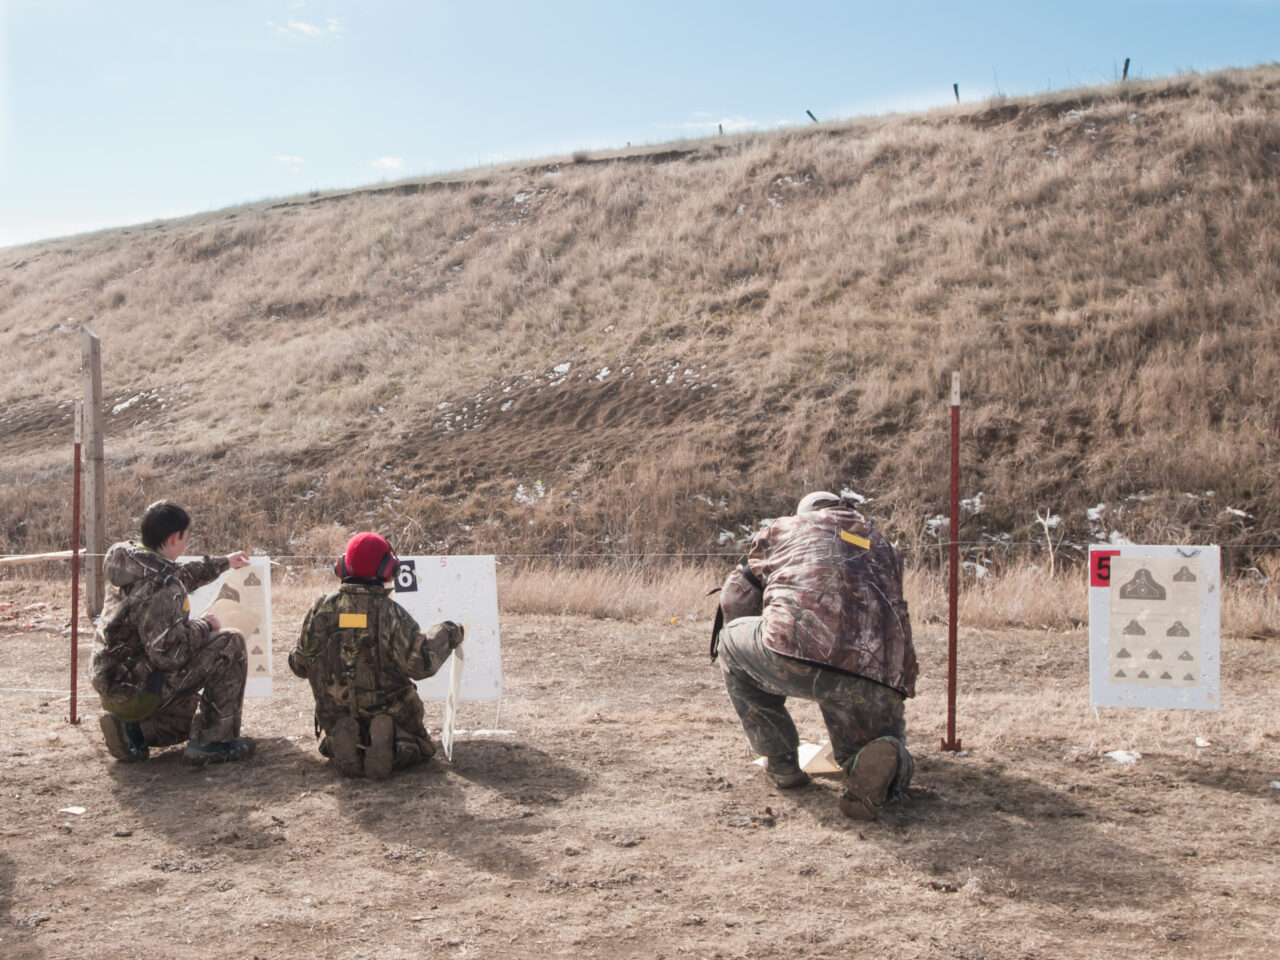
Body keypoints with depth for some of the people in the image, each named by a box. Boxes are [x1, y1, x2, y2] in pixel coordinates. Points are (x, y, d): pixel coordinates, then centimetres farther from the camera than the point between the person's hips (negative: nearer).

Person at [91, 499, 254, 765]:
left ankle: (130, 730, 10)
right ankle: (213, 742, -6)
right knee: (230, 644, -10)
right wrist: (203, 625, -13)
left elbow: (183, 574, 27)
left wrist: (224, 563, 38)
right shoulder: (161, 587, -24)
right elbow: (168, 653, -29)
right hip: (135, 690, -10)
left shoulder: (135, 568, 6)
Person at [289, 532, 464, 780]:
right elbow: (420, 664, -21)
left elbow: (300, 665, 2)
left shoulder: (322, 608, -6)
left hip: (335, 715, 3)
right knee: (422, 749, 22)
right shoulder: (391, 613, -17)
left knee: (330, 740, 34)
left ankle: (340, 744, -6)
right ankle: (393, 747, -15)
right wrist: (446, 634, -5)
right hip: (387, 711, -2)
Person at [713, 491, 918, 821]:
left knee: (731, 636, 29)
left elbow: (735, 598, 27)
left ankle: (781, 761, 23)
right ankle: (880, 758, -9)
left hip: (794, 650, -3)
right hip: (878, 680, 4)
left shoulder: (783, 528, 27)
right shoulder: (881, 544, 36)